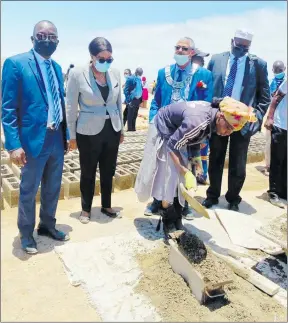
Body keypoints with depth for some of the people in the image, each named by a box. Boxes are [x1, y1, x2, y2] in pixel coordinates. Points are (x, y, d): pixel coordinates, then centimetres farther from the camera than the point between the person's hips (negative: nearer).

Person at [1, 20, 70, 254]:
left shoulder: (57, 67, 11)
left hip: (57, 139, 6)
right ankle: (26, 233, 30)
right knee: (28, 191, 10)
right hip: (34, 139, -6)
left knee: (53, 188, 18)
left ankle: (48, 225, 38)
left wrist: (67, 134, 12)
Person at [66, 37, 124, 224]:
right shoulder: (77, 74, -11)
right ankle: (86, 209, 29)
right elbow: (71, 107, -5)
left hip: (112, 130, 4)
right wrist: (72, 135, -3)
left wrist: (121, 129, 12)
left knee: (108, 172, 15)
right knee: (88, 173, 11)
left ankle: (106, 206, 33)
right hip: (89, 132, -3)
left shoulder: (115, 73, 1)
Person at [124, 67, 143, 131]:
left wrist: (141, 99, 8)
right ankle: (129, 128, 5)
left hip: (138, 99, 7)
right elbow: (126, 90, -12)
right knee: (130, 115, -1)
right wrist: (128, 100, -18)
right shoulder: (130, 78, -8)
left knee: (135, 115, 12)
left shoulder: (139, 79, 12)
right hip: (132, 99, -7)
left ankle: (133, 128, 20)